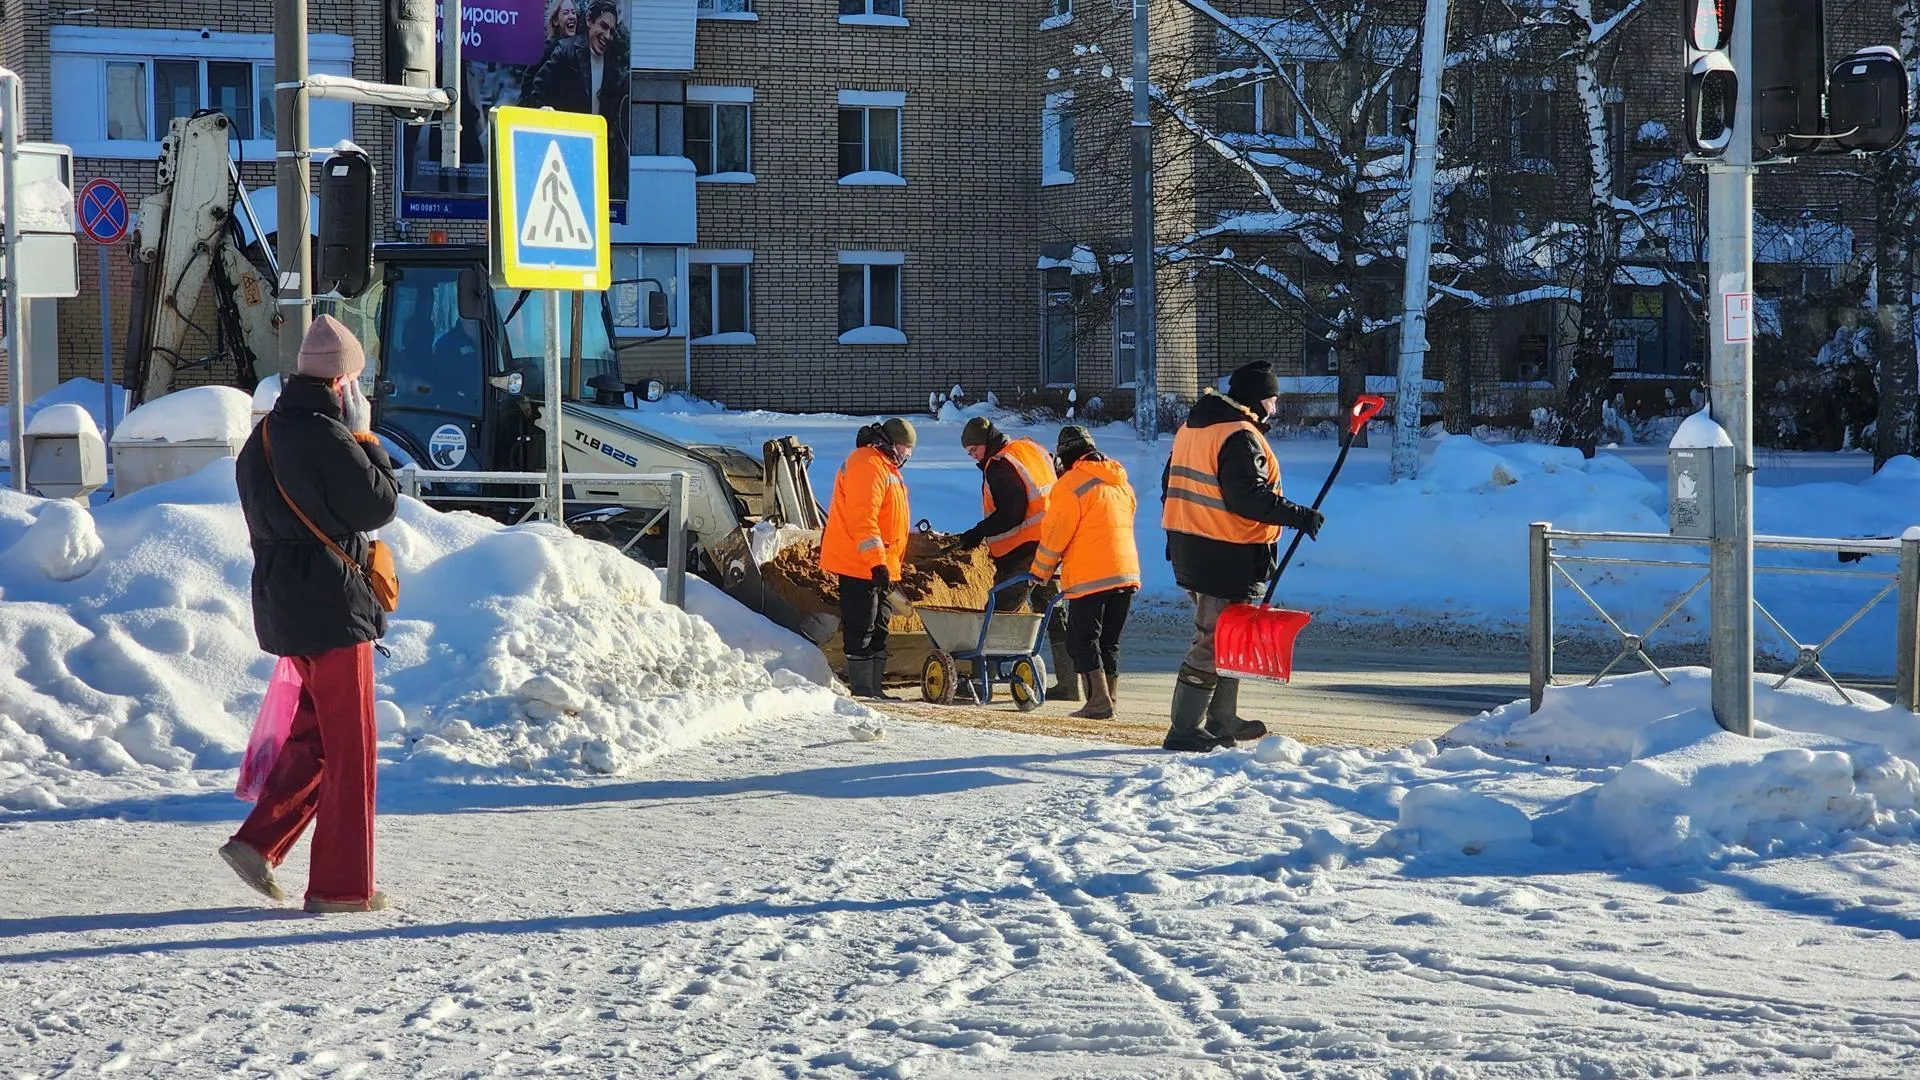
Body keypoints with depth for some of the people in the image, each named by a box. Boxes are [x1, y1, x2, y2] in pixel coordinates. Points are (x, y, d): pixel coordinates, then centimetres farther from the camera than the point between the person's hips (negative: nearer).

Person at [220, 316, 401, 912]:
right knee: (350, 747, 0)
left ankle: (258, 841, 10)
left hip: (283, 605, 9)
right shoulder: (325, 436, -18)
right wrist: (364, 436, -2)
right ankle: (342, 884, 5)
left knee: (315, 732, 20)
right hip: (331, 608, -9)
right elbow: (379, 504, -13)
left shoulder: (262, 437, 11)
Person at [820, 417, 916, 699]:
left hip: (879, 565, 11)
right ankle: (862, 688, -6)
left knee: (878, 627, 12)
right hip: (859, 563, -11)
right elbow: (862, 518, -24)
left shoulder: (885, 465, 20)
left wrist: (891, 562, 28)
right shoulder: (867, 465, -15)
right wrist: (877, 562, -28)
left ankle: (874, 688, 17)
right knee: (862, 627, -8)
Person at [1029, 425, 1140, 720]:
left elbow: (1055, 533, -7)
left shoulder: (1071, 485, -9)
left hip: (1089, 578, -7)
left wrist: (1041, 572, 6)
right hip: (1126, 573, 7)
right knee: (1109, 641, 14)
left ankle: (1098, 701, -9)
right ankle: (1109, 698, 12)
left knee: (1082, 640, -2)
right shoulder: (1121, 483, 15)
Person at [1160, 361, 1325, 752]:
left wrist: (1179, 543, 27)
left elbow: (1171, 486, 21)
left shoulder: (1191, 428, 15)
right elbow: (1247, 497, -25)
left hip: (1189, 549, 10)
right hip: (1229, 556, -10)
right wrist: (1297, 515, -20)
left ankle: (1222, 721, 29)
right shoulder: (1241, 437, -16)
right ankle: (1184, 731, -7)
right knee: (1215, 641, -6)